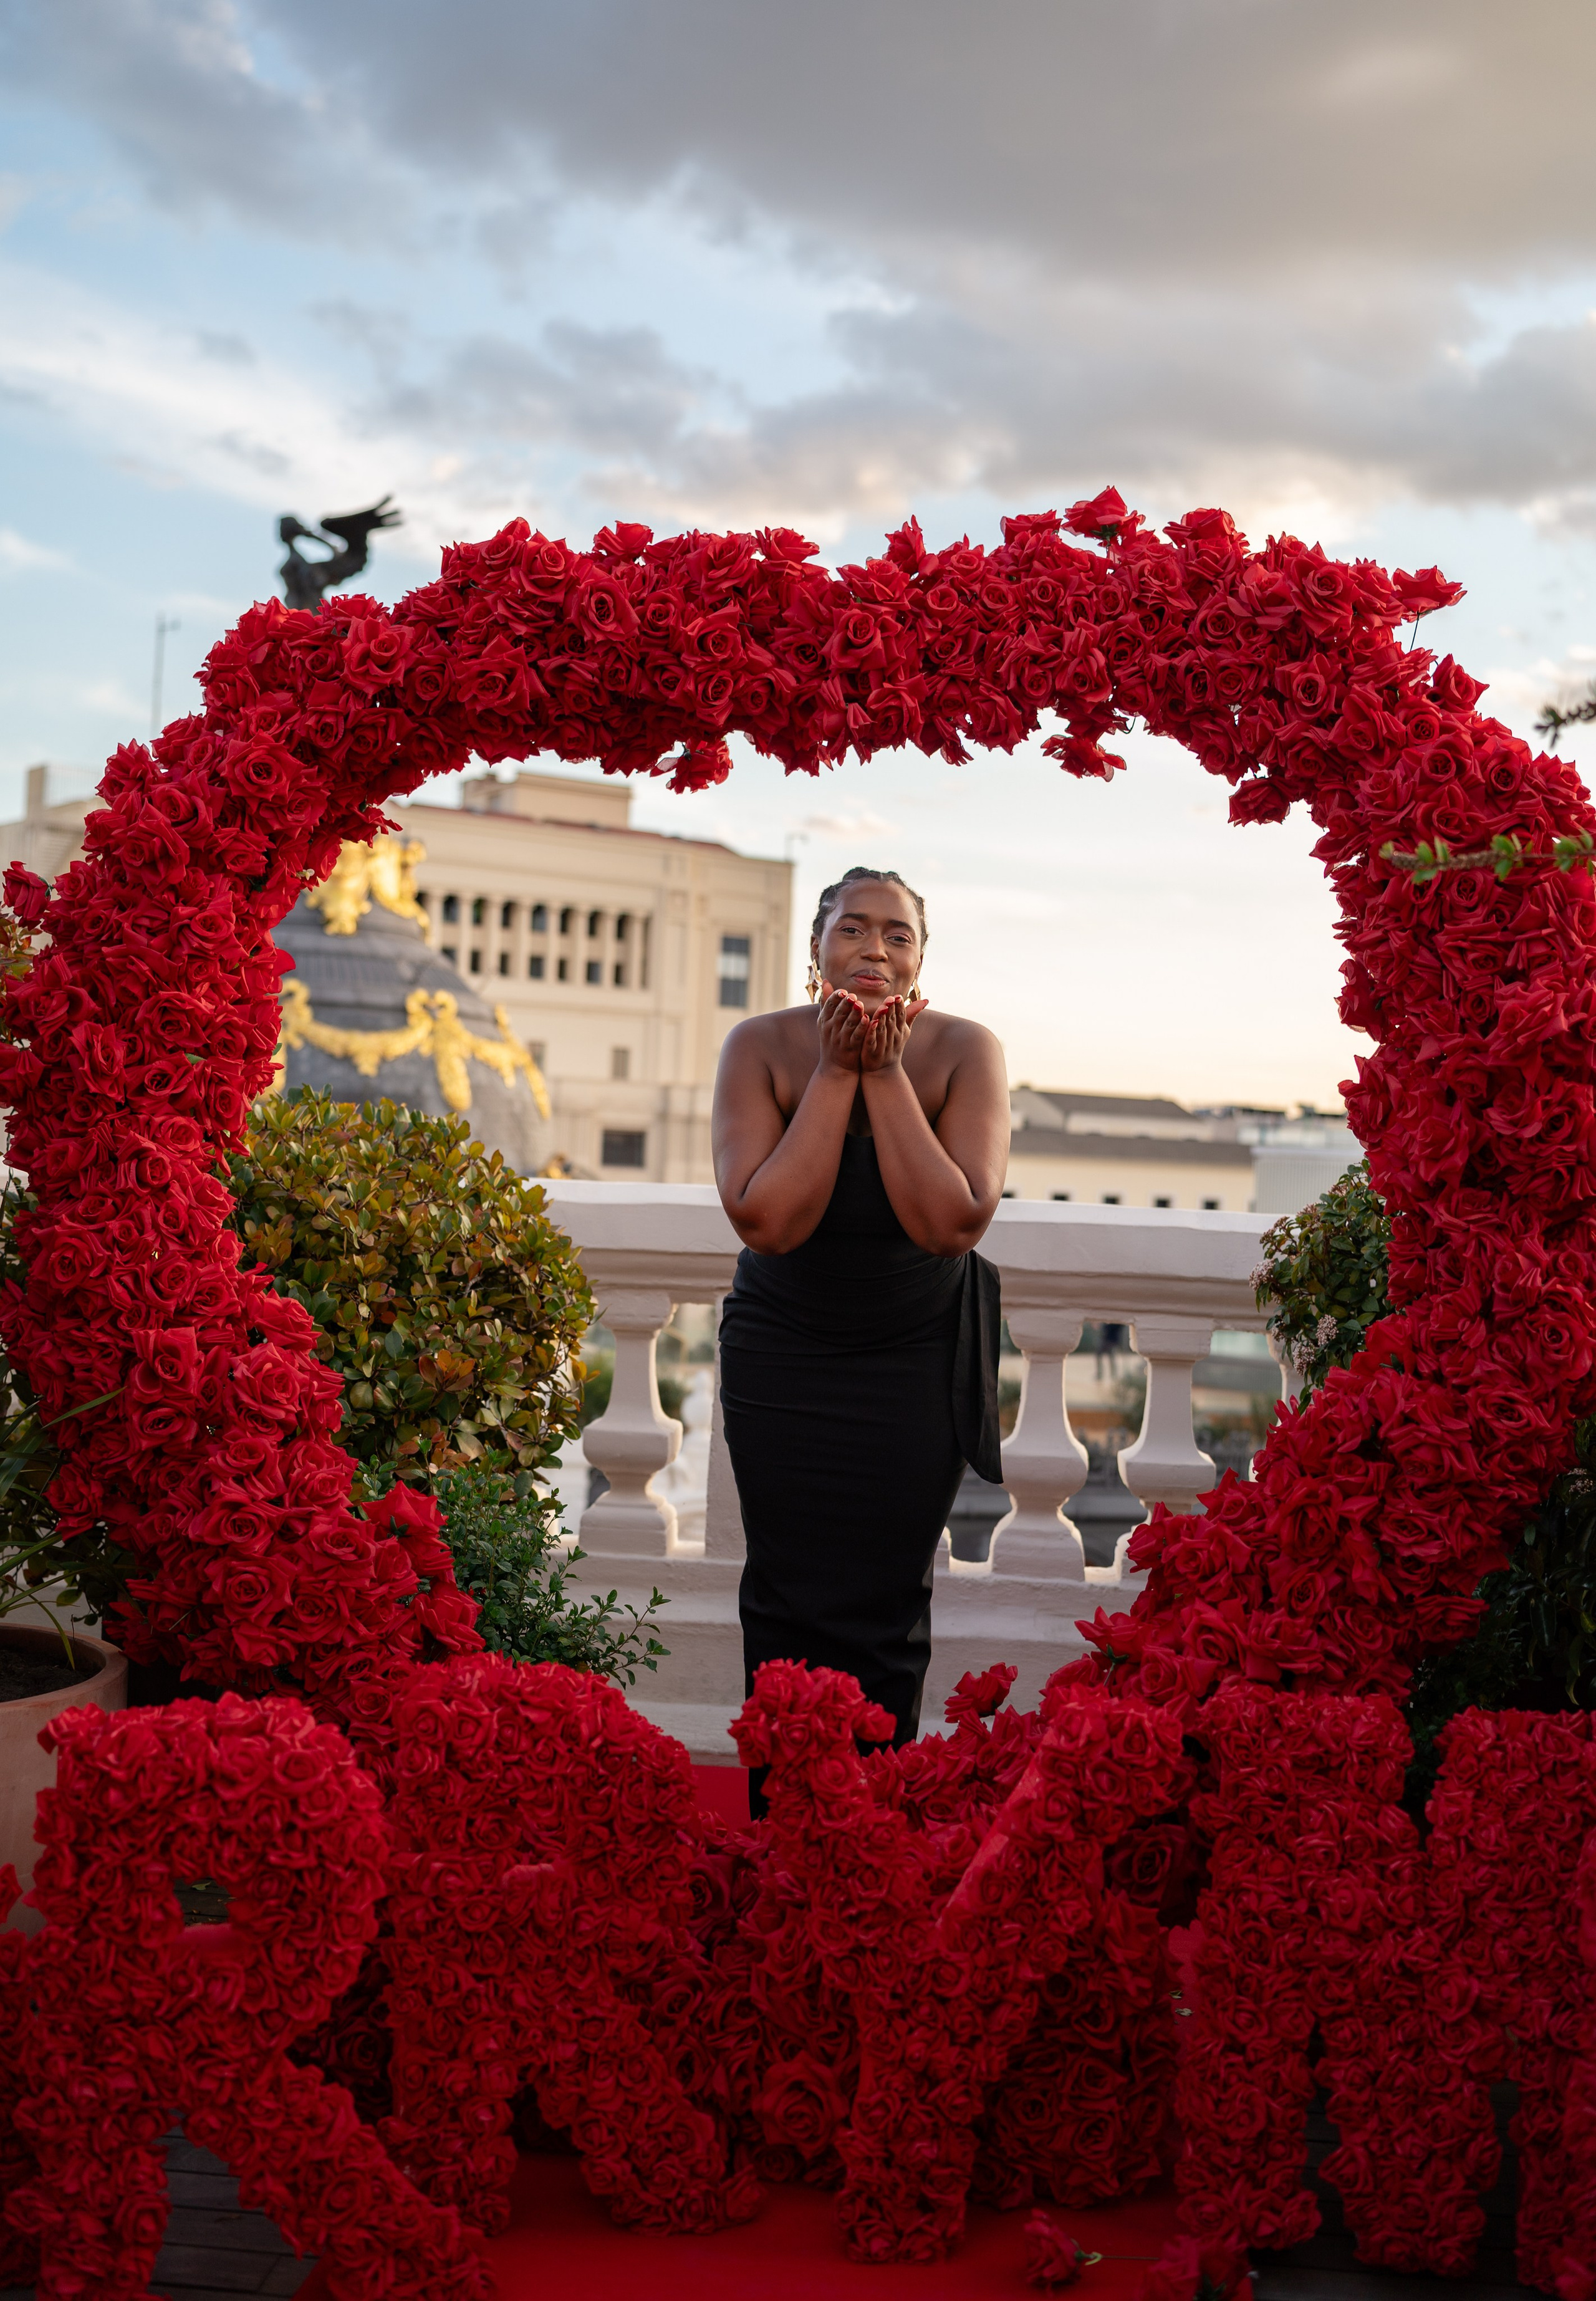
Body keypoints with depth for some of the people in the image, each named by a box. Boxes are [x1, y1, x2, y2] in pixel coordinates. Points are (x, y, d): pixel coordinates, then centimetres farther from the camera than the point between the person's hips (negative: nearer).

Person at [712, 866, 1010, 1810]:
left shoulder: (965, 1052, -13)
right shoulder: (762, 1046, -12)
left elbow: (955, 1223, -24)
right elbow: (766, 1220, -24)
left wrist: (886, 1074, -25)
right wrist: (837, 1071, -24)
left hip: (919, 1358, 0)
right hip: (783, 1357, 0)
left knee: (888, 1604, 2)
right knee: (790, 1595, 4)